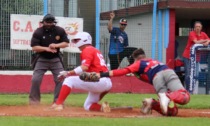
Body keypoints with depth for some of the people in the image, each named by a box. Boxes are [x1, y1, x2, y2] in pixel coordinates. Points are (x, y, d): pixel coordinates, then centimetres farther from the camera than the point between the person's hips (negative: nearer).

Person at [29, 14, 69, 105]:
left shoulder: (60, 31, -6)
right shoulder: (38, 32, -12)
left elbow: (66, 43, -5)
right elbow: (34, 47, -16)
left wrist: (56, 45, -25)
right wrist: (46, 48, -30)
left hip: (56, 59, 2)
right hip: (42, 59, -2)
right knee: (35, 79, -10)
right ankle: (34, 101, 3)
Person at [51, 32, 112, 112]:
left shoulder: (87, 50, -3)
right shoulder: (94, 50, 26)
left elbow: (84, 67, -20)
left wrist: (68, 73, -16)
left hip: (98, 81, -10)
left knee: (69, 80, -12)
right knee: (88, 106, 20)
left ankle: (58, 104, -21)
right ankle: (102, 107, -6)